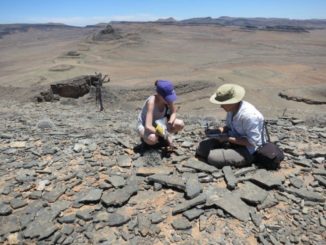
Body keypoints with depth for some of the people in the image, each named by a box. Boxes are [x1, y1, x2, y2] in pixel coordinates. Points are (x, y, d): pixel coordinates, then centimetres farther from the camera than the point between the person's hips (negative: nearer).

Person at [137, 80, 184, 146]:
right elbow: (148, 126, -40)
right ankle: (145, 136, -1)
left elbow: (174, 113, -3)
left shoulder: (168, 98, -20)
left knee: (180, 124, -17)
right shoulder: (151, 101, -35)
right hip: (144, 125, -5)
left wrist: (170, 122, -26)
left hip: (159, 123, 5)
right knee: (152, 139, -39)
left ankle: (160, 135, 6)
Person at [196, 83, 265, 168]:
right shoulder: (232, 109, -5)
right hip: (233, 140, 8)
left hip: (248, 151, -8)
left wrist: (228, 138, -24)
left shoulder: (249, 115, -29)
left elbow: (252, 142, -24)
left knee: (213, 157, -25)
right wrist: (221, 130, -9)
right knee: (202, 146, -6)